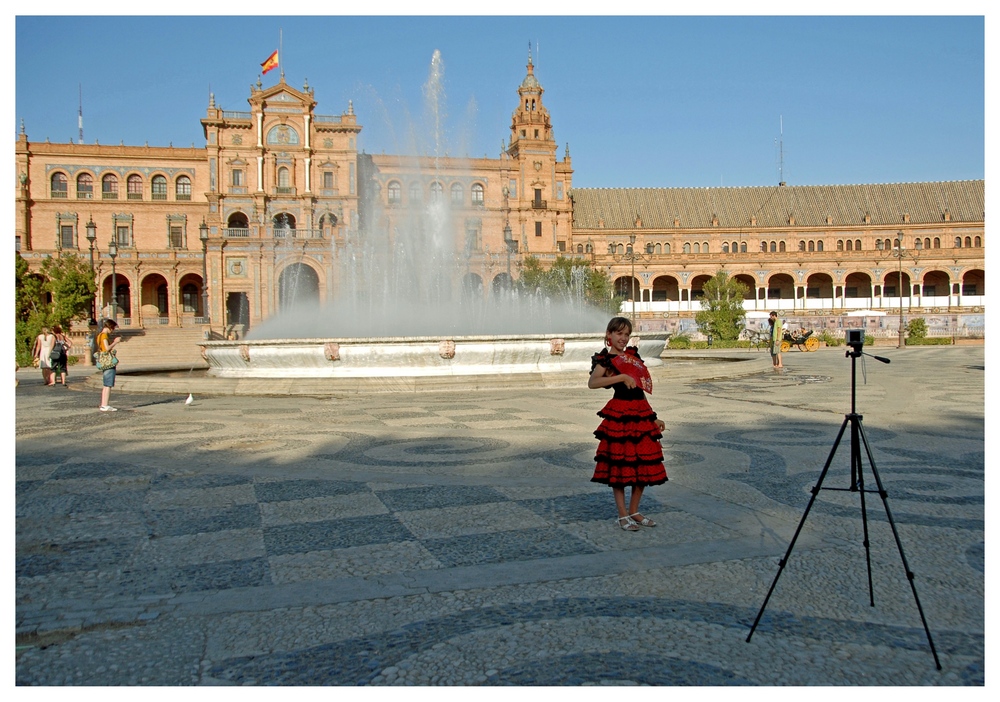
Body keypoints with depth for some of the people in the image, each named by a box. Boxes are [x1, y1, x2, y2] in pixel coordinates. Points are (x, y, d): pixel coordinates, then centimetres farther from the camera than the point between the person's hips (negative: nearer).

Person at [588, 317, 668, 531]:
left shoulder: (633, 355, 16)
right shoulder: (606, 360, -4)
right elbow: (592, 383, -24)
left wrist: (653, 418, 19)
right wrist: (623, 377, -25)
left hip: (641, 414, 7)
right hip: (619, 416, -7)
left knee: (644, 465, 8)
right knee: (620, 466, -1)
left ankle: (634, 512, 21)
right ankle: (622, 515, 10)